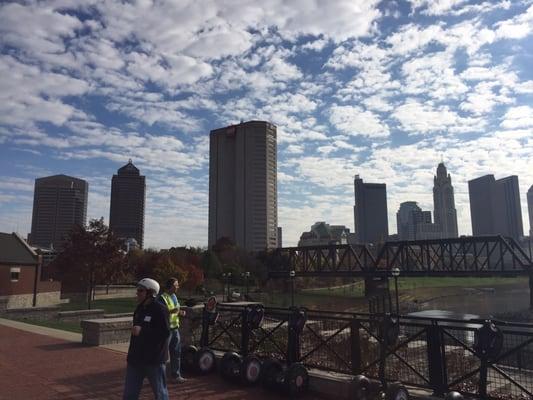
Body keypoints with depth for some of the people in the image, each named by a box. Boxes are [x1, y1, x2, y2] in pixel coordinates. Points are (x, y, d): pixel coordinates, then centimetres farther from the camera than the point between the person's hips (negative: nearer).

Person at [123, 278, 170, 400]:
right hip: (136, 358, 8)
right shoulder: (140, 308, 10)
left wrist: (142, 330, -26)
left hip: (154, 359, -8)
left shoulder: (160, 310, -16)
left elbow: (165, 332, -25)